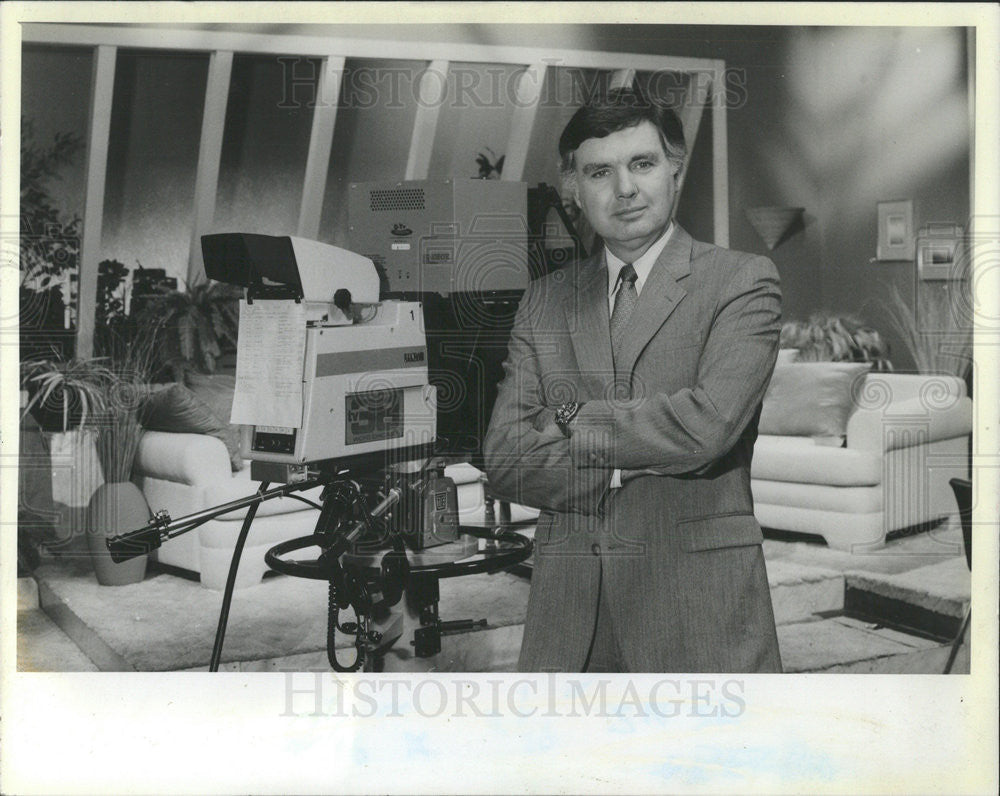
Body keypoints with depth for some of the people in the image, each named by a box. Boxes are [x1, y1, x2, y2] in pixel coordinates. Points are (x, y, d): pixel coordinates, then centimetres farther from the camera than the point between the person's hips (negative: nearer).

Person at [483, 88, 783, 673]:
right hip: (568, 610, 3)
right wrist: (628, 466, -8)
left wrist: (572, 422, -3)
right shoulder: (544, 302, 13)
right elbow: (505, 460, 4)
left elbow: (707, 423, -15)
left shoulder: (742, 283, 2)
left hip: (697, 607, -3)